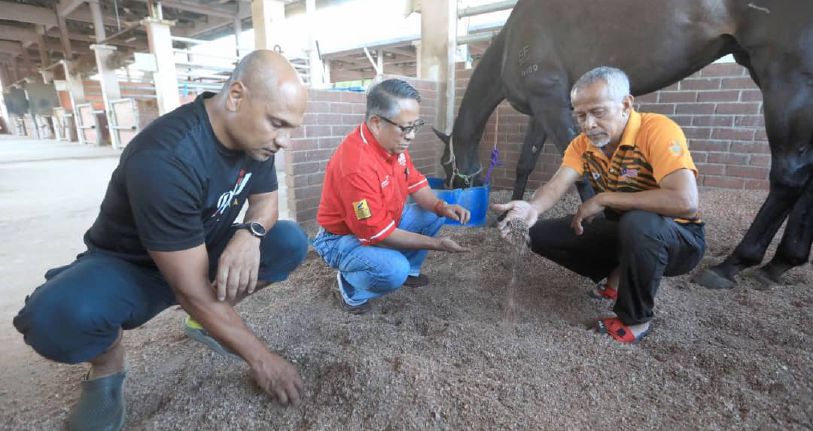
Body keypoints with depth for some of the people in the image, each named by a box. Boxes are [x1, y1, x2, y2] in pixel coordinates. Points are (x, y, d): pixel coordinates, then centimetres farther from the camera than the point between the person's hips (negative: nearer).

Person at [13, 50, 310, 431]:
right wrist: (259, 357, -24)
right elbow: (193, 292, -32)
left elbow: (265, 200, 0)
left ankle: (212, 320, 6)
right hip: (129, 267, -5)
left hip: (204, 252, 6)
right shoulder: (166, 158, -35)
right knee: (59, 314, -37)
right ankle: (107, 365, -2)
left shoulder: (254, 135, -14)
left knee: (290, 242, -15)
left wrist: (250, 233, -25)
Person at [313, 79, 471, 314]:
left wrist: (441, 207, -16)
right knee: (394, 270, -32)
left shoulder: (393, 142, -8)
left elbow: (415, 182, 4)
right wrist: (436, 244, -22)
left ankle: (409, 271, 17)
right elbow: (379, 234, -29)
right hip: (344, 238, -8)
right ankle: (348, 286, -1)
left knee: (434, 215, 1)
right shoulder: (356, 165, -35)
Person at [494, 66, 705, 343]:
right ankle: (617, 275, 13)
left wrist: (603, 198, -30)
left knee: (638, 223, -40)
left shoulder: (657, 131, -25)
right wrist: (532, 209, -44)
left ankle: (636, 319, -13)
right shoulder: (582, 144, -7)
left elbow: (685, 201, -36)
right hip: (622, 232, 6)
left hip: (678, 238, -5)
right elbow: (556, 185, -21)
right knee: (541, 235, -5)